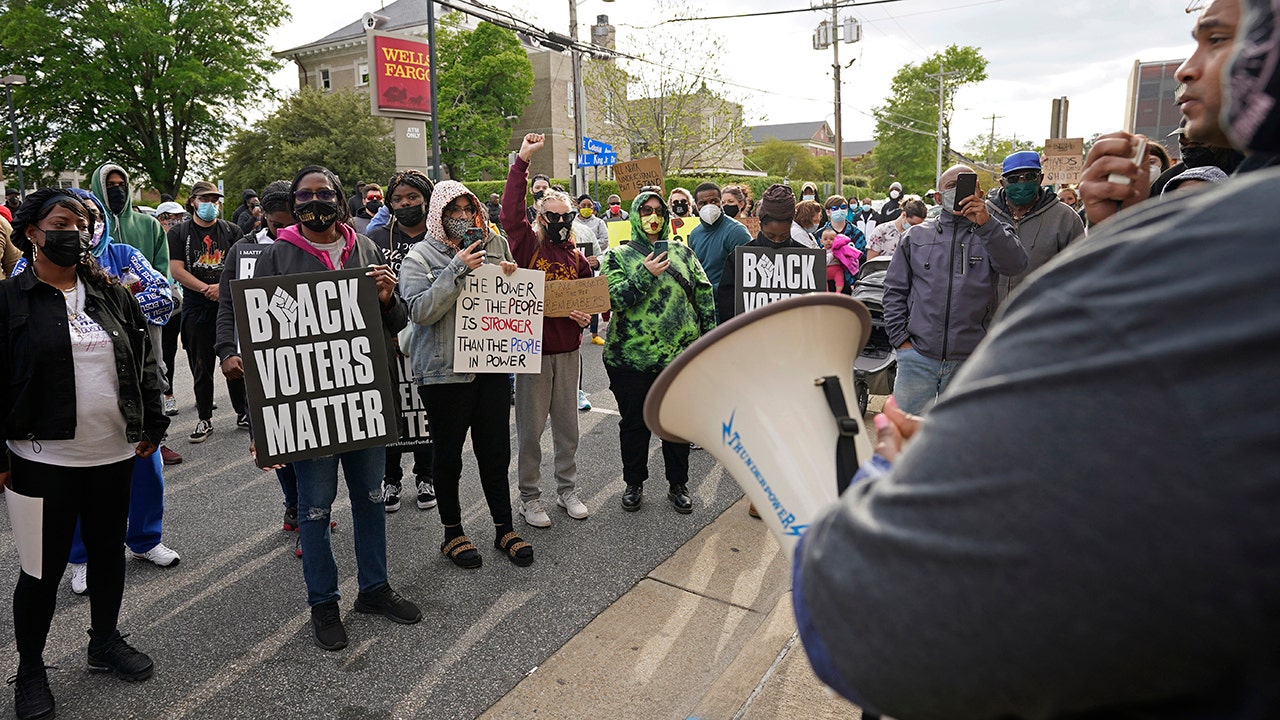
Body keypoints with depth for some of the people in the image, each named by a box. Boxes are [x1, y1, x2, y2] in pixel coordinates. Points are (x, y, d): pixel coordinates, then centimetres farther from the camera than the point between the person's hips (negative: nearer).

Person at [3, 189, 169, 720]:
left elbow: (144, 362, 12)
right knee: (46, 564, 5)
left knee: (109, 550, 16)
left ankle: (105, 642, 36)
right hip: (44, 458, -4)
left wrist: (152, 425, 7)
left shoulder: (113, 296, 7)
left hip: (114, 453, 4)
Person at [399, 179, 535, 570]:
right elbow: (419, 311, -17)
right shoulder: (420, 257, -3)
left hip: (492, 366, 3)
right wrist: (457, 270, -21)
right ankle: (452, 533, 25)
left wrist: (511, 277, -3)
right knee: (448, 454, 9)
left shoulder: (496, 246, 8)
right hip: (444, 371, -3)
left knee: (496, 451, 10)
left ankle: (504, 528, 25)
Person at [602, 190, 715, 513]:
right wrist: (646, 275, -19)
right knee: (634, 423, 11)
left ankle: (678, 485, 28)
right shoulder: (619, 256, 2)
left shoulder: (683, 253, 10)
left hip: (680, 356, 2)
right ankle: (634, 484, 29)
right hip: (631, 357, -2)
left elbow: (704, 296, 10)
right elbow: (613, 298, -12)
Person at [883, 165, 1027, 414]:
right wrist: (901, 338, 1)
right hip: (917, 357, 1)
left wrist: (986, 223, -25)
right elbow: (895, 291, 11)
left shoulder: (992, 235, 8)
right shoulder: (916, 237, 11)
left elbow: (1015, 265, -13)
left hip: (970, 360, 0)